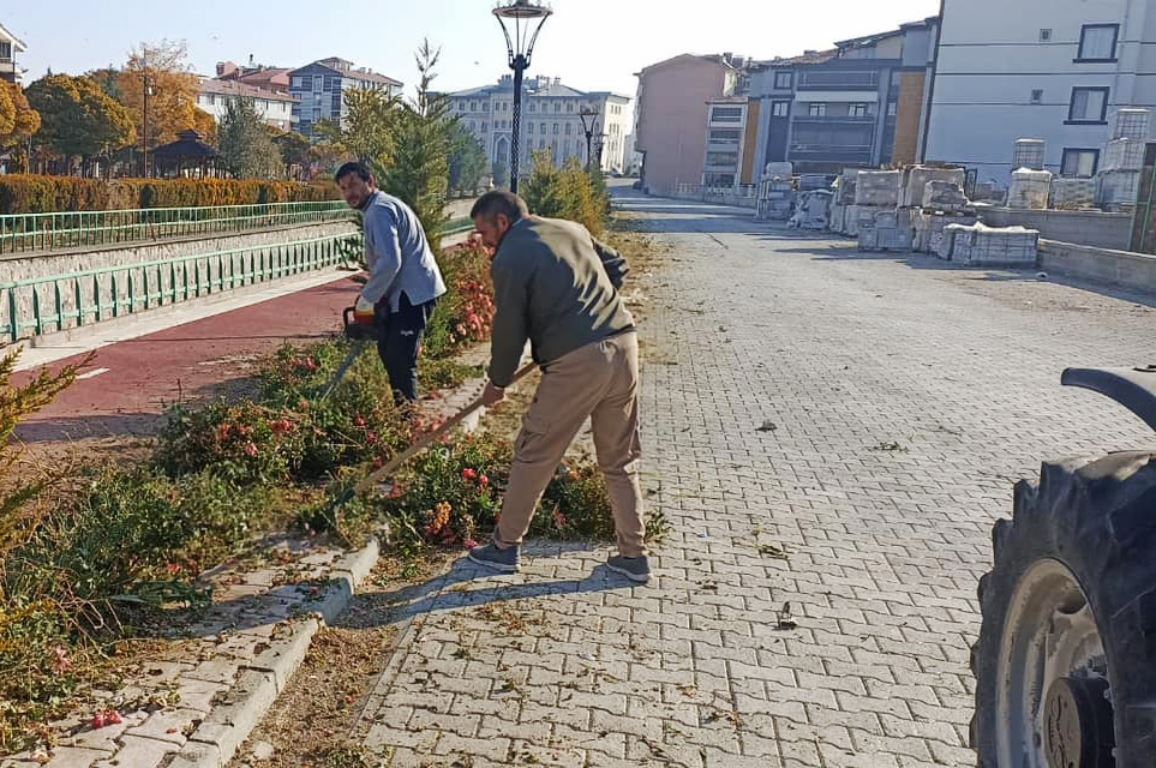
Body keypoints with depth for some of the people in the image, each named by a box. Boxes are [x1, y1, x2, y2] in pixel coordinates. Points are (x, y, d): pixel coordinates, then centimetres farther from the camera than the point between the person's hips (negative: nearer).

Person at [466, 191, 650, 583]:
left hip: (576, 362, -7)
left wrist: (497, 383, 13)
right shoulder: (571, 229, 17)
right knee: (620, 460, 16)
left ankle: (505, 546, 22)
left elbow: (509, 328, -1)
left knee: (533, 455, 9)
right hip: (624, 345, 7)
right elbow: (617, 266, 25)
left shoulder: (510, 258, -4)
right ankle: (634, 555, 22)